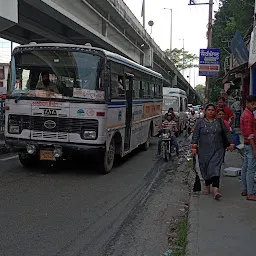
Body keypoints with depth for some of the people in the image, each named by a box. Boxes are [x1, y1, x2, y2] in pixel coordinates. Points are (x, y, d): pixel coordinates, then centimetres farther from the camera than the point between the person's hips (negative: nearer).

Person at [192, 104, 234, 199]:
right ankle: (207, 185, 28)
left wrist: (231, 143, 6)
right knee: (205, 168, 7)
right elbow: (195, 135, -1)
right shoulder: (200, 122, 2)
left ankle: (215, 189, -18)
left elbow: (227, 133, 11)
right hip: (204, 150, 0)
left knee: (215, 167, -10)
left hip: (217, 150, 0)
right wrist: (194, 147, -8)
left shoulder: (219, 121, 7)